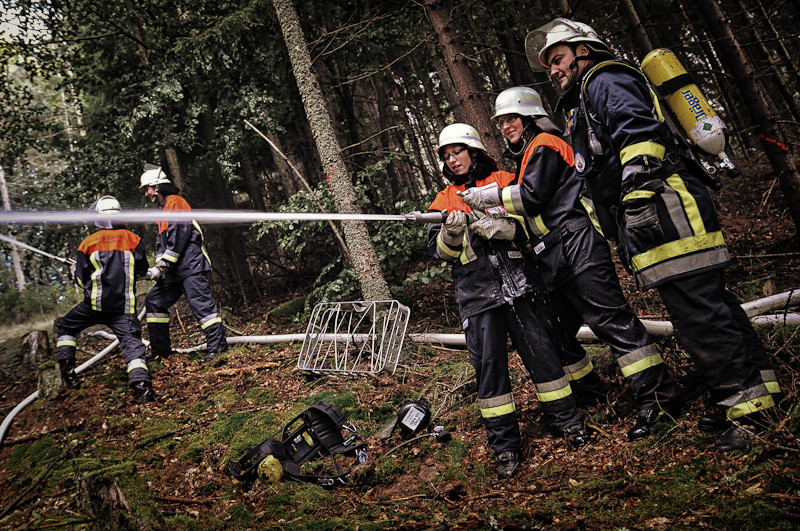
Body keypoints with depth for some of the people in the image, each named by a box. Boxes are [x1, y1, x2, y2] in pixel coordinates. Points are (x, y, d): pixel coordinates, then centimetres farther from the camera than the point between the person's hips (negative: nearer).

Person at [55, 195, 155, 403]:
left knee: (65, 327, 23)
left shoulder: (89, 243, 3)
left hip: (95, 303, 0)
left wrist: (76, 271, 30)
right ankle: (141, 383, -25)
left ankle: (67, 371, 17)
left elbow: (81, 281, 7)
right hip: (124, 305, 0)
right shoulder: (132, 239, 4)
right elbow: (142, 270, 12)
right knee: (132, 341, -5)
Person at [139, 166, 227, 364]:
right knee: (154, 301, 12)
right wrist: (158, 266, 5)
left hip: (191, 264, -10)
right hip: (175, 270, 10)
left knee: (201, 303, -17)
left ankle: (217, 346, -20)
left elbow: (180, 234, -15)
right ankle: (160, 350, 17)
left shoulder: (175, 202, -3)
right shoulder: (163, 208, 27)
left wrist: (164, 263, -15)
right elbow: (162, 241, 22)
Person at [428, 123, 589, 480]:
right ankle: (505, 445, 7)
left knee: (540, 349, 0)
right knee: (488, 363, -2)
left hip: (516, 282, -1)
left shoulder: (504, 181, 9)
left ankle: (566, 421, 18)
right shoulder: (444, 200, 14)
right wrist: (451, 232, -16)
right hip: (476, 292, 1)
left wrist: (496, 226, -17)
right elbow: (438, 251, 5)